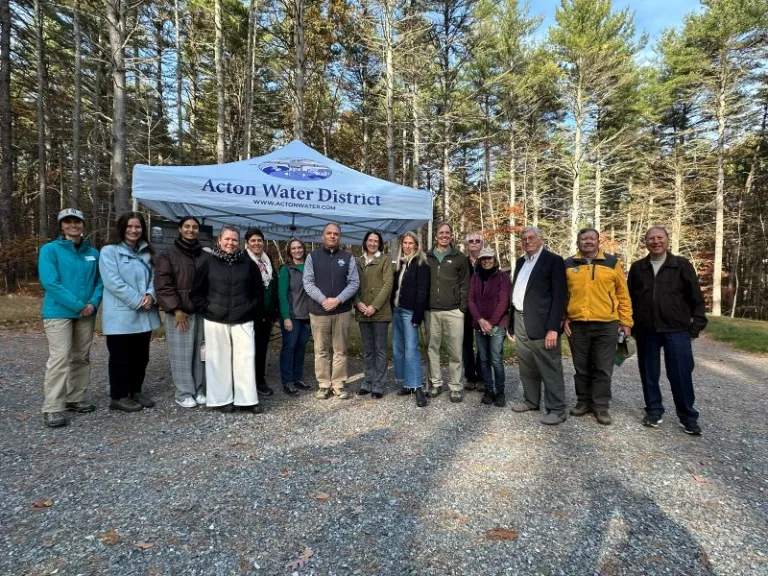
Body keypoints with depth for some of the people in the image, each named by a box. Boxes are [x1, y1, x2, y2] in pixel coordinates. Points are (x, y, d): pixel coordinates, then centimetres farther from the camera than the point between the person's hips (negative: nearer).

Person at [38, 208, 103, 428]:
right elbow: (49, 282, -12)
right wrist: (78, 305, -17)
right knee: (59, 359, -9)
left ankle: (75, 399, 24)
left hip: (86, 314, 5)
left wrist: (93, 303, -10)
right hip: (58, 313, -5)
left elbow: (99, 282, 9)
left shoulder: (93, 253, 8)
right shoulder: (50, 249, -3)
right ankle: (52, 409, -3)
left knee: (82, 358, 11)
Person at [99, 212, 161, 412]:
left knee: (141, 357, 14)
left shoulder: (146, 252, 13)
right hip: (121, 315, -6)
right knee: (120, 358, 3)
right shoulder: (109, 251, -6)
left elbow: (152, 277, 9)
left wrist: (150, 295, -11)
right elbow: (113, 282, -15)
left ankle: (136, 391, 28)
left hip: (144, 316, 6)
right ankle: (118, 397, 15)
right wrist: (137, 301, -18)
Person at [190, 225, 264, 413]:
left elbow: (259, 291, 11)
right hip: (216, 320, -1)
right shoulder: (209, 263, 1)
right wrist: (207, 307, -2)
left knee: (246, 358, 0)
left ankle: (247, 399, 10)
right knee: (219, 359, 5)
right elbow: (196, 292, 6)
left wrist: (250, 308, 4)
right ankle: (221, 399, 17)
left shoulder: (248, 264, 4)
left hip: (243, 320, 1)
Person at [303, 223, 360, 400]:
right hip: (319, 310, 0)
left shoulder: (347, 257, 6)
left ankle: (339, 384, 16)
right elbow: (308, 282, -2)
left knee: (340, 350, 6)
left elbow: (354, 283, 0)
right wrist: (323, 300, -16)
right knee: (321, 350, 6)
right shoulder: (312, 257, 5)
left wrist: (338, 299, -14)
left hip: (342, 311, 0)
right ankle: (324, 384, 16)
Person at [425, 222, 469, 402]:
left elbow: (465, 285, 4)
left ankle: (455, 387, 10)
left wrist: (462, 308, -4)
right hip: (431, 311, 2)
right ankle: (435, 383, 20)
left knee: (455, 351, 0)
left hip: (453, 311, -2)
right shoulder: (427, 258, 10)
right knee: (433, 348, 8)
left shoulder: (459, 258, 6)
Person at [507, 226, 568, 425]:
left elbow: (559, 296, -12)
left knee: (550, 369, 0)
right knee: (526, 367, 16)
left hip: (541, 323, -7)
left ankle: (556, 409, 11)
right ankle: (530, 400, 30)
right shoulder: (520, 262, 16)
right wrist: (510, 323, 12)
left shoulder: (553, 260, -5)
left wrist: (553, 328, -19)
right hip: (520, 321, 7)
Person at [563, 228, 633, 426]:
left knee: (603, 368, 5)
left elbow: (623, 294, 5)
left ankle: (601, 406, 18)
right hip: (577, 325, 1)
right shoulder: (568, 265, 6)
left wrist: (626, 321, 3)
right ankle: (584, 401, 26)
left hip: (606, 324, -1)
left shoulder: (612, 262, 4)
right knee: (581, 368, 11)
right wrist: (563, 318, 1)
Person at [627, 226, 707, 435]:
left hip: (676, 330, -2)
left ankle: (688, 417, 14)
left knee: (681, 375, 0)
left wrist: (696, 325, -3)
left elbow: (696, 297, 2)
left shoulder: (682, 265, 2)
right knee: (649, 374, 9)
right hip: (646, 331, 2)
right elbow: (630, 298, 12)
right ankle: (654, 411, 23)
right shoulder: (637, 268, 8)